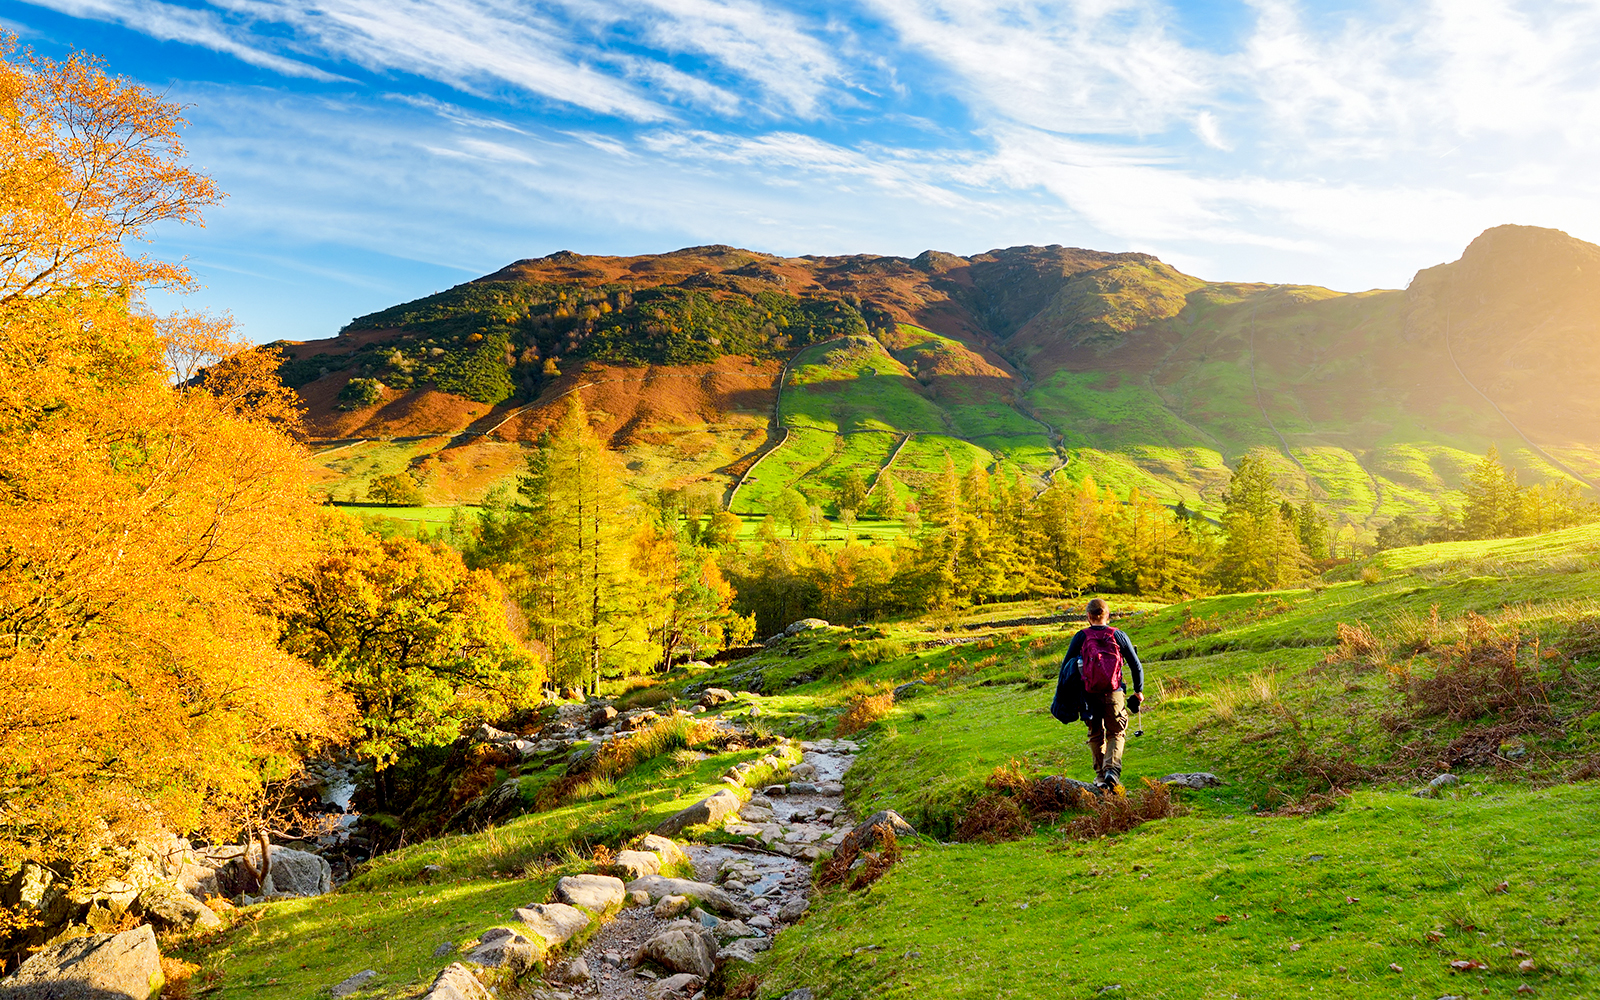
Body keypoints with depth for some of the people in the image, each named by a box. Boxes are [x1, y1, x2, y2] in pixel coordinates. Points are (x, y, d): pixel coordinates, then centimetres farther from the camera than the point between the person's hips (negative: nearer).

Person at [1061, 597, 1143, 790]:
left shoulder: (1081, 637, -2)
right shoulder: (1118, 635, -2)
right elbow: (1136, 666, 3)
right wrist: (1138, 690, 16)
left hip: (1090, 694, 0)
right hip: (1114, 694, 0)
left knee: (1096, 735, 17)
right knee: (1116, 734, 12)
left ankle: (1101, 775, 20)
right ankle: (1112, 769, -9)